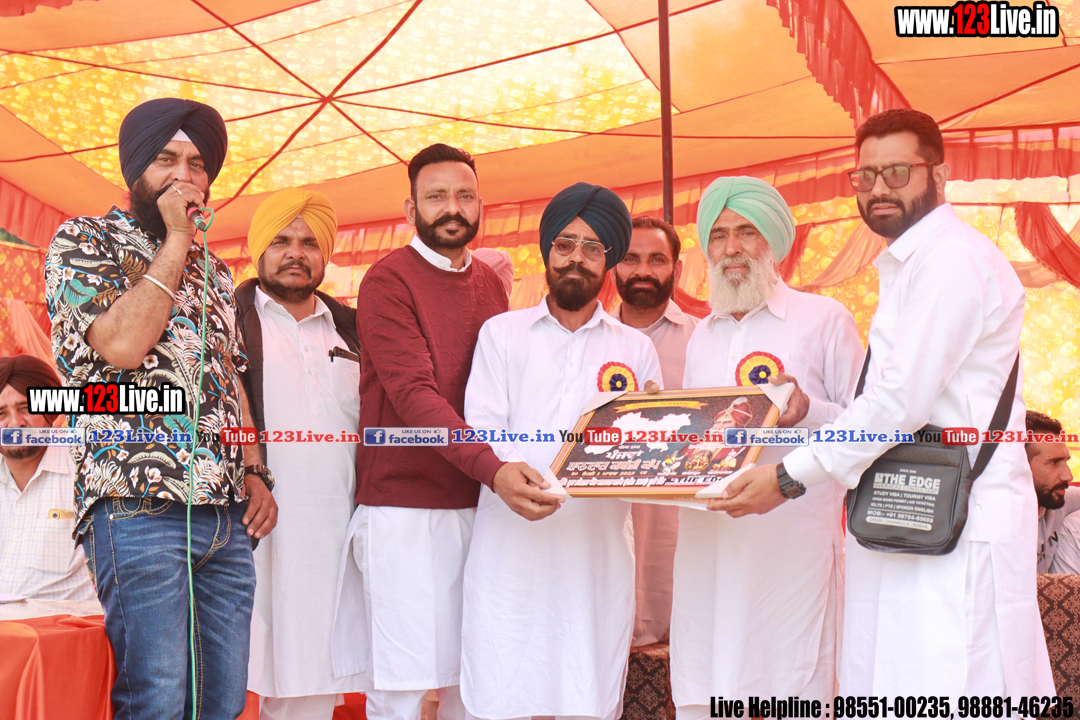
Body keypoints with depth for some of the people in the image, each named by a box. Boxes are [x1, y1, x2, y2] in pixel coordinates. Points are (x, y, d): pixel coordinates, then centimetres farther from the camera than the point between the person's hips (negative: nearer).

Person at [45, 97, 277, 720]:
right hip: (139, 507, -6)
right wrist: (175, 242, -4)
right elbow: (122, 344, -13)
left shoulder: (213, 272, 23)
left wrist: (255, 474, 12)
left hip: (227, 514, 6)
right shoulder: (84, 241, 4)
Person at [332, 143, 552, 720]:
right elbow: (414, 394, -17)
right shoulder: (387, 282, -6)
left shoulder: (491, 285, 14)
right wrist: (493, 469, -30)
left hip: (475, 509, 6)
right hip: (402, 511, -6)